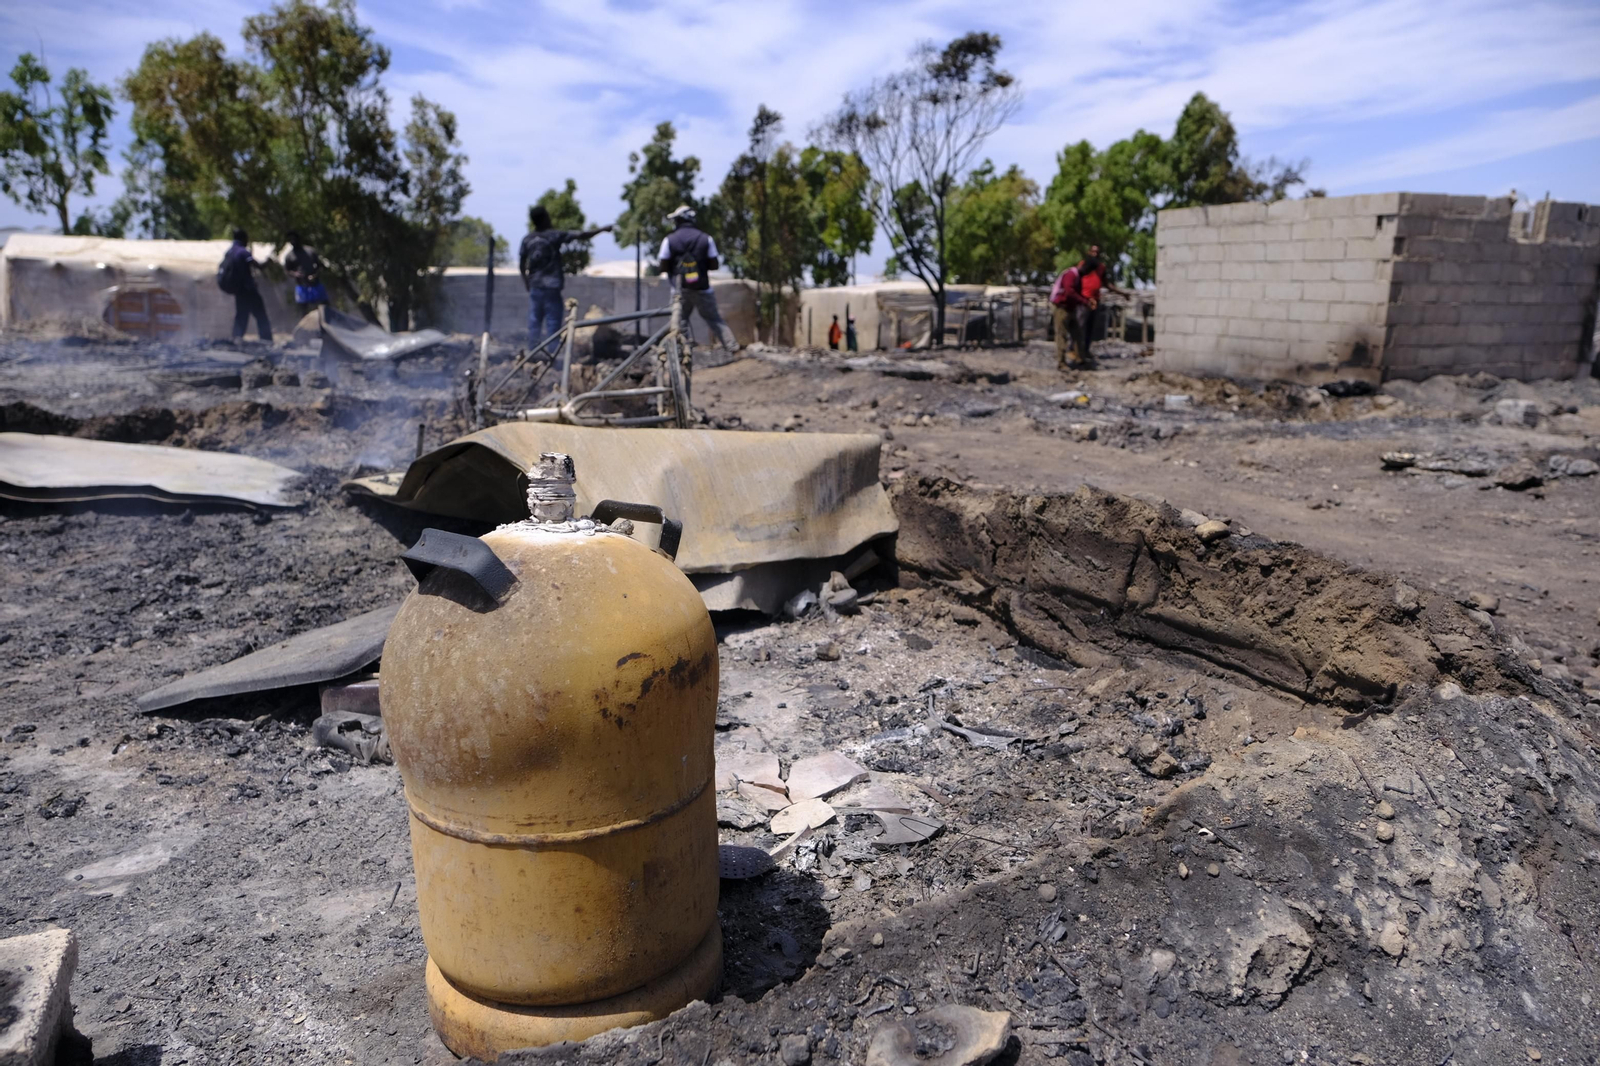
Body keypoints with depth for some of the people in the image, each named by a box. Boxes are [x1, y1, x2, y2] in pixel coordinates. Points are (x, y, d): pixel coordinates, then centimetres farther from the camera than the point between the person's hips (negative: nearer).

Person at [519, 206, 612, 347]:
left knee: (534, 322, 8)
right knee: (552, 322, 0)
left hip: (535, 287, 4)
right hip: (552, 287, -4)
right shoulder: (555, 235, -8)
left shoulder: (527, 240, 4)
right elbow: (581, 235, -10)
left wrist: (526, 282, 24)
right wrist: (602, 229, -1)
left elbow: (521, 265, 9)